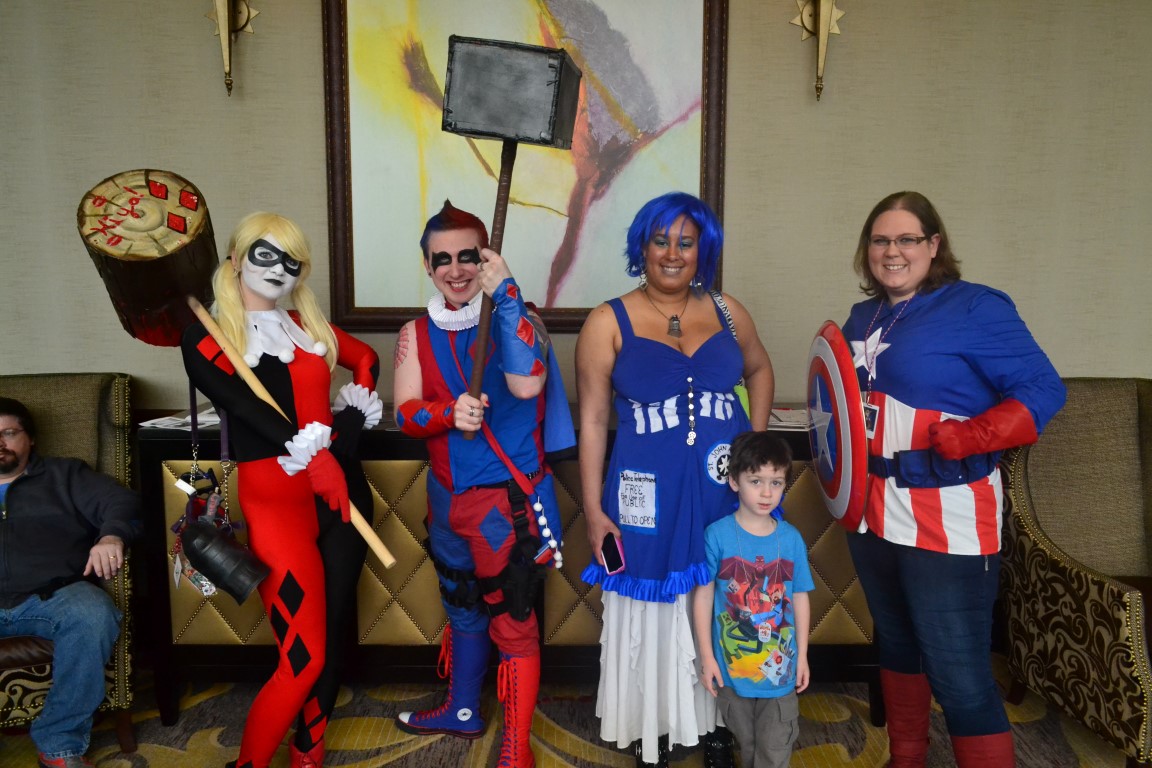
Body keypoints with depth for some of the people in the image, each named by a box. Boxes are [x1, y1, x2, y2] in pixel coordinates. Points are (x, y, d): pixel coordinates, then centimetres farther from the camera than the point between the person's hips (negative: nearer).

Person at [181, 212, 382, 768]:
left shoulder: (310, 326, 14)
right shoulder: (206, 337, 0)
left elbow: (366, 358, 26)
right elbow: (238, 402, -16)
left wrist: (352, 417, 8)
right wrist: (305, 448, -28)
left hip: (340, 488, 5)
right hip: (274, 496, -5)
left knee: (333, 634, 9)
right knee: (304, 657, -8)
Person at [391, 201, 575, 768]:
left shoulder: (514, 319, -11)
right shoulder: (417, 334, 3)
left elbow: (527, 385, -30)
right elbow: (404, 414, -5)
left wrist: (506, 294, -31)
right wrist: (448, 414, -27)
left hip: (509, 501, -5)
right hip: (447, 498, 6)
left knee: (512, 621, 2)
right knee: (461, 609, 24)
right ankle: (462, 711, 46)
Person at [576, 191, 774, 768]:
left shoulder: (727, 312, 4)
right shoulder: (608, 323, -5)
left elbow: (759, 369, 22)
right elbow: (592, 421, -5)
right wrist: (594, 512, -8)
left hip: (726, 494, 3)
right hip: (651, 499, -3)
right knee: (655, 617, 11)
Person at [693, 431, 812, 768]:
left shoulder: (791, 539, -6)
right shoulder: (717, 535, -13)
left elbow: (799, 599, 2)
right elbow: (703, 596, -8)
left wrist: (802, 655, 6)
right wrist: (706, 656, -6)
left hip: (780, 666, 1)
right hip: (732, 666, -1)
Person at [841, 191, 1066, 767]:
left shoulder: (975, 308, -10)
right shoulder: (863, 317, 11)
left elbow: (1043, 391, -13)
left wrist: (963, 439, -25)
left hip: (947, 520, -7)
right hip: (872, 512, 7)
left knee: (959, 678, -5)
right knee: (896, 645, 22)